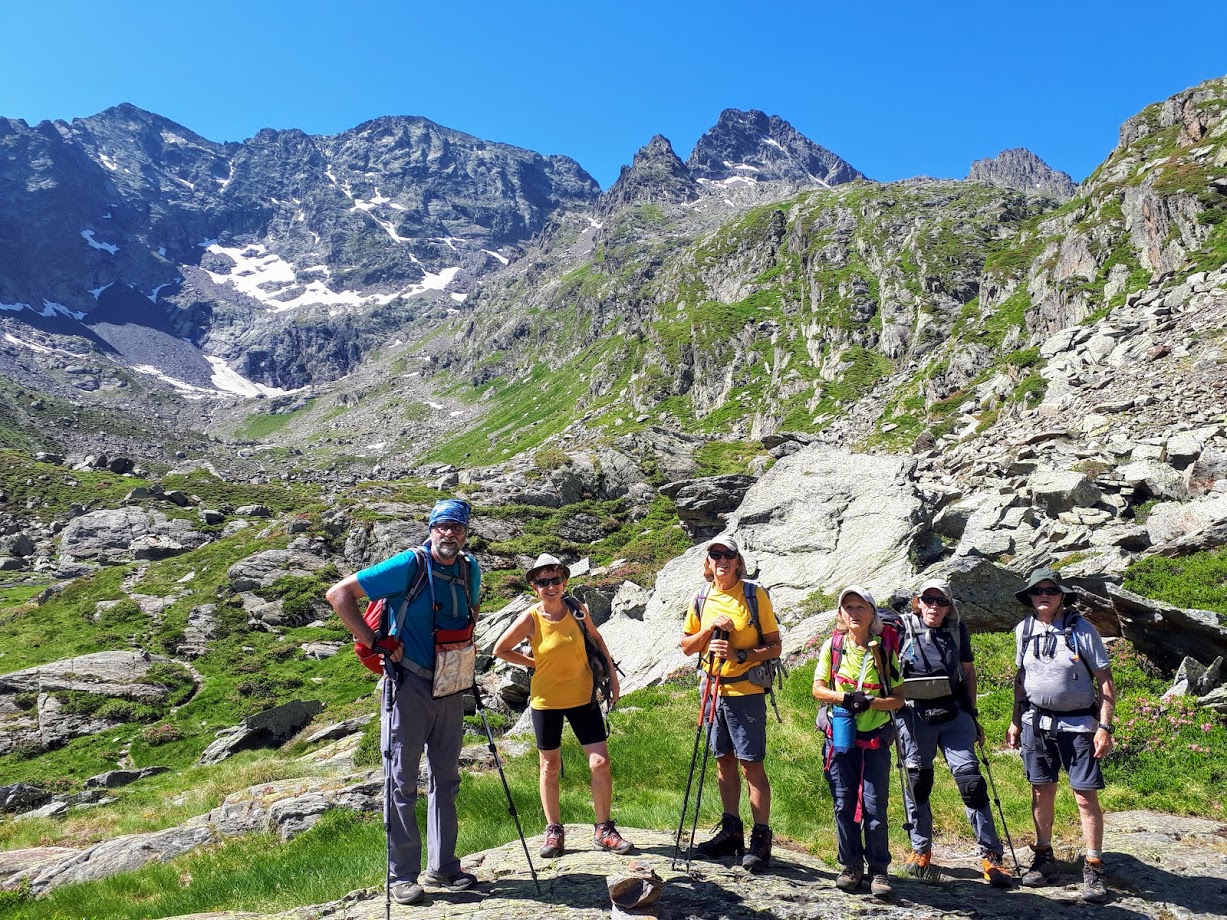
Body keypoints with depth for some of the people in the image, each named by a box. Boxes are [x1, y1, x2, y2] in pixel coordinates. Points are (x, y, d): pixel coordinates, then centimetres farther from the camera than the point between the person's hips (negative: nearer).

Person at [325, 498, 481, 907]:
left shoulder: (470, 570, 3)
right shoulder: (408, 566, -15)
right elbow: (339, 593, -14)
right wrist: (373, 642, -17)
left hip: (451, 689, 6)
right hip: (410, 686, -6)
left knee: (446, 781, 13)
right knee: (404, 784, 2)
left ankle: (442, 868, 25)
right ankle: (402, 875, 13)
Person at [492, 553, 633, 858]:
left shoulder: (576, 609, -6)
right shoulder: (530, 618, -13)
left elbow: (596, 639, 12)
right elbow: (500, 650, -1)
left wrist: (612, 675, 9)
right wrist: (535, 664, -4)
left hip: (583, 696, 2)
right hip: (546, 699, -1)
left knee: (601, 763, -3)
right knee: (550, 766, 11)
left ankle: (604, 830, 13)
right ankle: (554, 831, 27)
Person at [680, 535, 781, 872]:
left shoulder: (754, 594, -7)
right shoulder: (703, 599, 7)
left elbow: (774, 646, -6)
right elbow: (686, 646, 9)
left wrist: (740, 655, -20)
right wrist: (709, 629, -8)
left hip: (746, 691, -5)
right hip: (714, 690, 5)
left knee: (751, 765, -2)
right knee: (724, 762, 13)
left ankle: (761, 839, 6)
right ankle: (730, 831, 24)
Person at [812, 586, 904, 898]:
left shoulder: (885, 651, -2)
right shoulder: (832, 646, 0)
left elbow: (899, 698, -1)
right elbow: (818, 689, 3)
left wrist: (870, 702, -19)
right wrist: (844, 697, -16)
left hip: (875, 739, -1)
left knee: (874, 805, -2)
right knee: (844, 804, 6)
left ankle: (879, 870, 12)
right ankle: (851, 866, 20)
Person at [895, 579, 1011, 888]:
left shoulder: (958, 630, 4)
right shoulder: (903, 628, -5)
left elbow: (968, 671, 14)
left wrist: (973, 715, 15)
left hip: (953, 713, 1)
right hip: (914, 715, -1)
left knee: (970, 779, -6)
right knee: (917, 782, 8)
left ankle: (991, 855, 4)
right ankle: (920, 849, 24)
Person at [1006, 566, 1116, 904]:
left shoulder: (1081, 629, -9)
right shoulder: (1024, 630, 4)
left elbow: (1106, 681, -7)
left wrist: (1105, 727, -12)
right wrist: (1016, 721, 14)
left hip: (1078, 724, -4)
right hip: (1036, 721, 4)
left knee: (1086, 796, -3)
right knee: (1042, 791, 10)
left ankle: (1094, 869, 9)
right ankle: (1044, 858, 24)